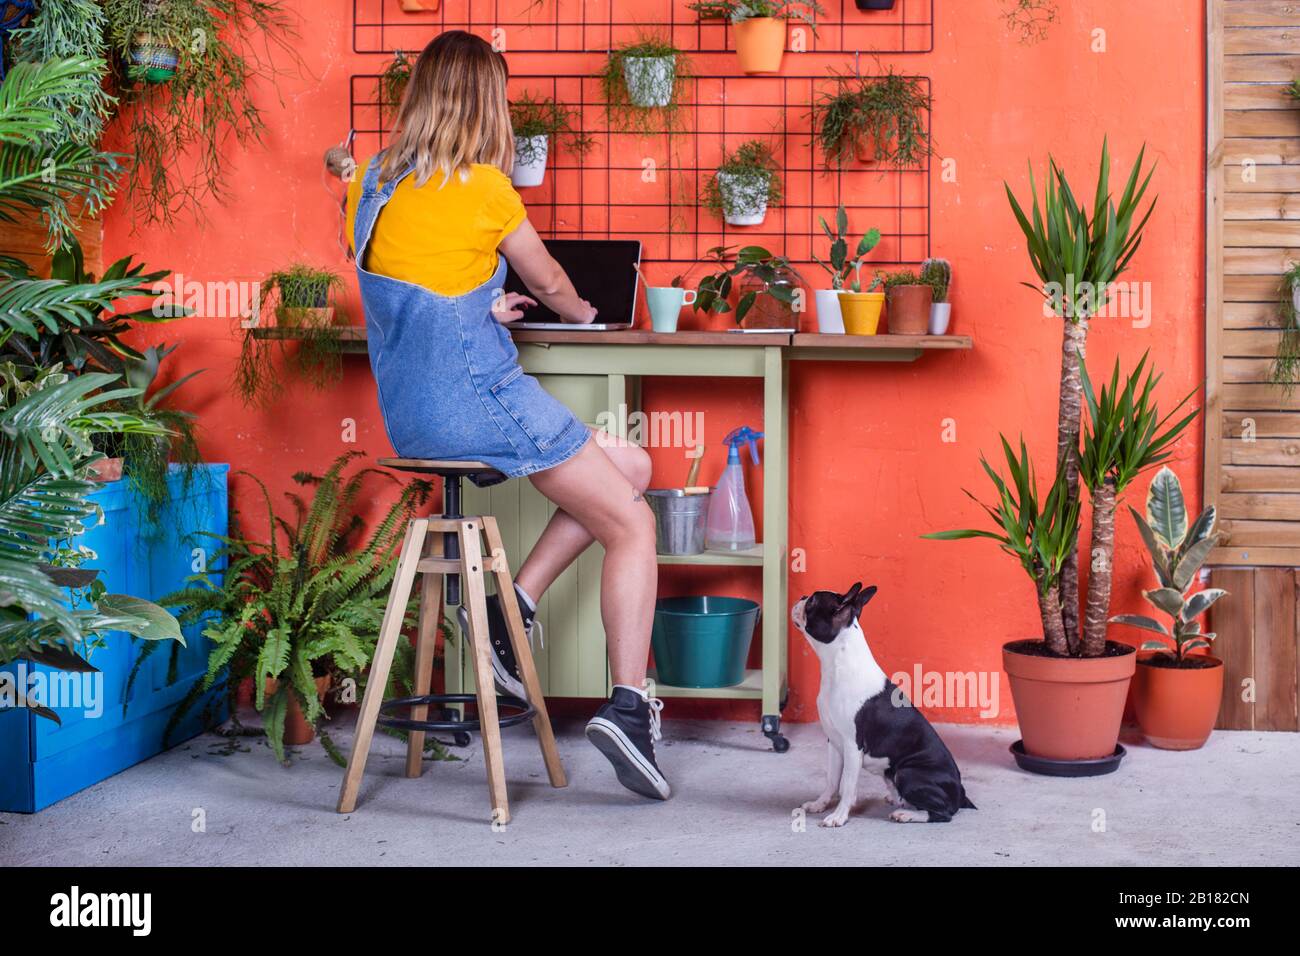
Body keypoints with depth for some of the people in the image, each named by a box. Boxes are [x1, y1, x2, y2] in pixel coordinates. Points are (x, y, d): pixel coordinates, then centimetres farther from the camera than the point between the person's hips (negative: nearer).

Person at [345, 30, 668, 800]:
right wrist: (585, 314, 27)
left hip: (409, 412, 8)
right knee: (634, 527, 2)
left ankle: (512, 612, 10)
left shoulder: (373, 185, 9)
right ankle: (630, 707, -9)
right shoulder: (482, 187, -11)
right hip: (475, 402, -8)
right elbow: (549, 282, 6)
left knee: (631, 468, 18)